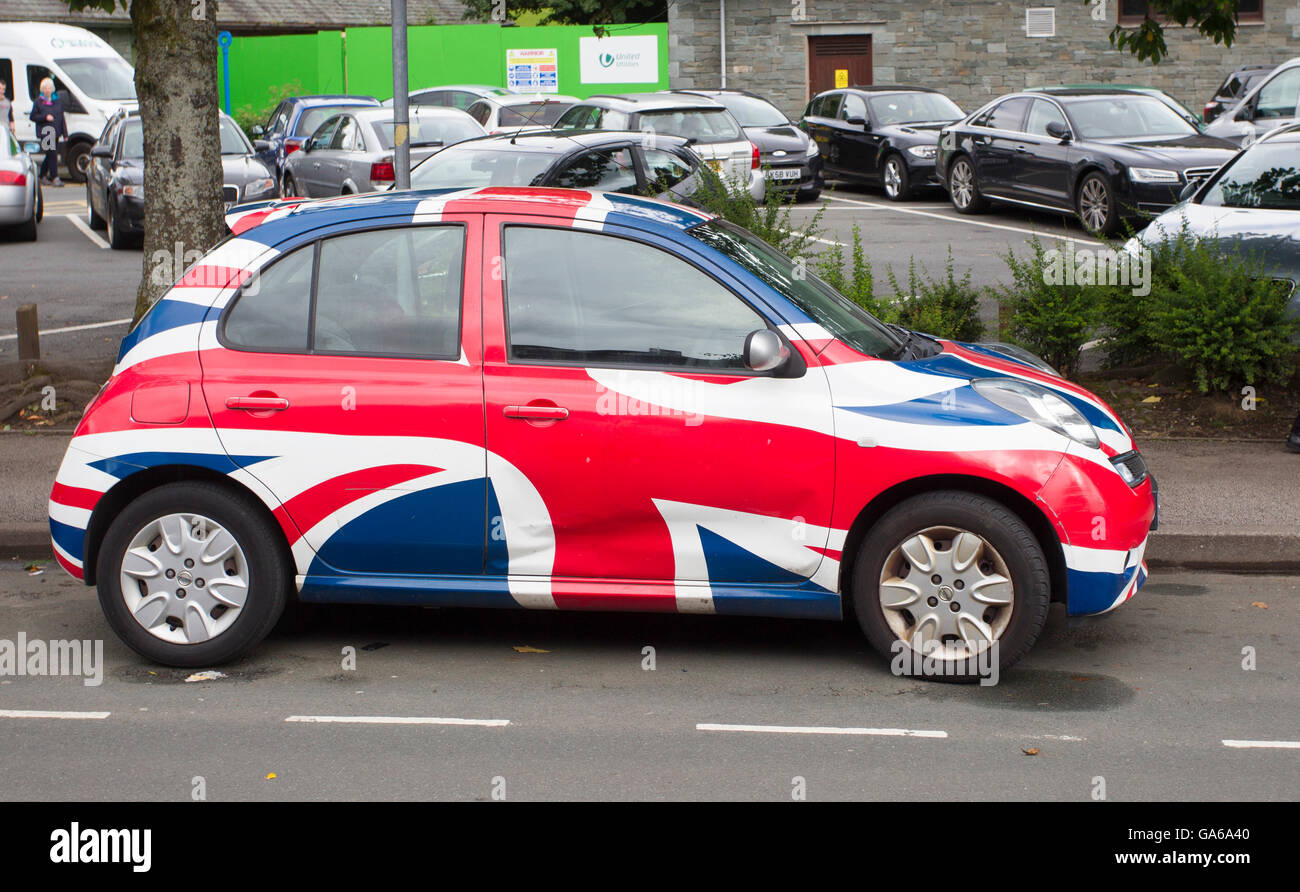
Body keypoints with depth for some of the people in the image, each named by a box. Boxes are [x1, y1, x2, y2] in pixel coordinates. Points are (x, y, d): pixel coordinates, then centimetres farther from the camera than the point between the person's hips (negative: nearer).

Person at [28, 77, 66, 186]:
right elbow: (32, 117, 1)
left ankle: (43, 176, 23)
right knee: (52, 154, -13)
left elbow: (62, 118, 14)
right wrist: (45, 117, -14)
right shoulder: (38, 101, 1)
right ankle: (54, 178, -15)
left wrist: (65, 134, 9)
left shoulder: (58, 101, 12)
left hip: (56, 132, 5)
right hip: (45, 132, -5)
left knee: (50, 155, 10)